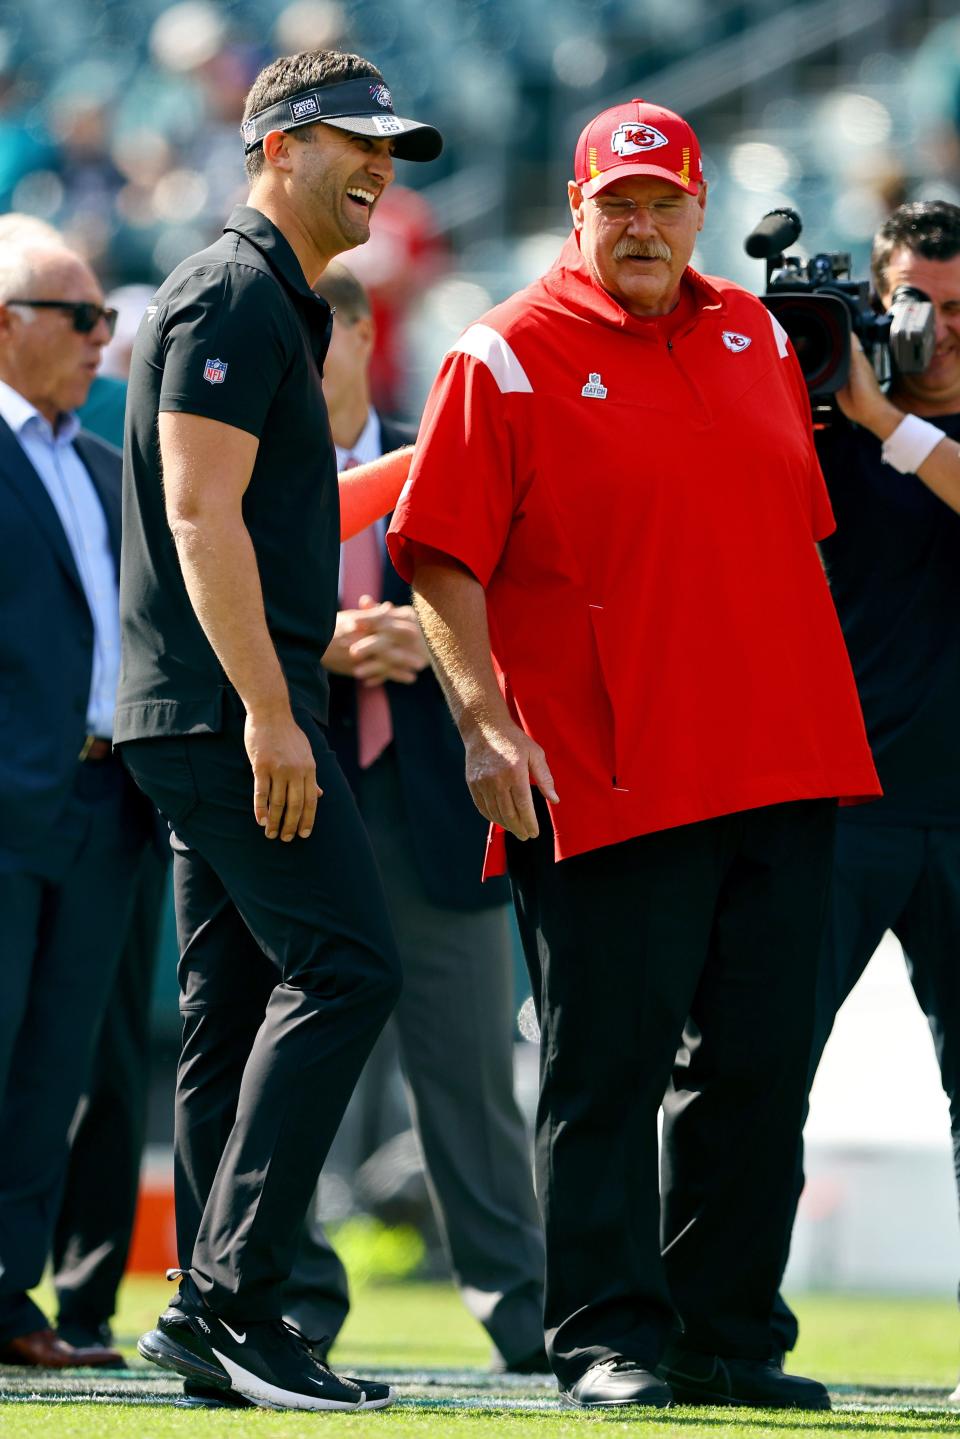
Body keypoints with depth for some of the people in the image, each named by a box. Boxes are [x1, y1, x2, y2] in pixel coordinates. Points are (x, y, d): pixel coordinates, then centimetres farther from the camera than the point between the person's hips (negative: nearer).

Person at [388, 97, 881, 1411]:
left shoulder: (757, 337, 15)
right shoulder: (506, 358, -2)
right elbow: (440, 559, -6)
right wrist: (487, 724, -14)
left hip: (780, 765, 6)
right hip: (606, 783, -6)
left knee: (758, 1063, 7)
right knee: (610, 1064, -5)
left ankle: (723, 1336, 15)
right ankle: (609, 1340, 1)